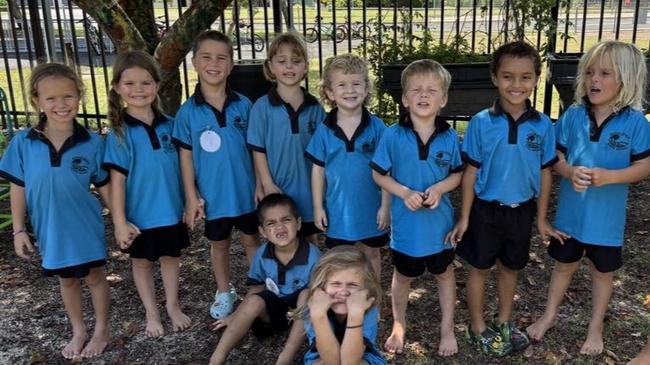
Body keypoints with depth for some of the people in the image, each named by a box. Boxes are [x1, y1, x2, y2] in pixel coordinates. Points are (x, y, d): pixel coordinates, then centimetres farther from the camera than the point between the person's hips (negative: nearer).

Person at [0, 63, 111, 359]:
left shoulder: (92, 143, -16)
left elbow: (104, 187, -6)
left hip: (87, 227, -2)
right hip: (50, 230, 2)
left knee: (94, 277, 14)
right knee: (67, 280, 20)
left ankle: (101, 329, 36)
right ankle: (78, 332, 40)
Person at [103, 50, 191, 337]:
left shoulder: (169, 125, -4)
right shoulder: (119, 133, -13)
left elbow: (182, 166, 4)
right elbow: (117, 179, -13)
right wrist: (119, 221, -14)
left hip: (171, 210, 3)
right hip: (139, 214, -2)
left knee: (170, 257, 17)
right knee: (142, 262, 15)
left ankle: (173, 306, 38)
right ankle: (151, 314, 34)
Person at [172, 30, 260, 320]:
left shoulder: (243, 105, -7)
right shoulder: (188, 112, -10)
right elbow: (186, 157, -5)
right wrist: (191, 198, -6)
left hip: (246, 190, 1)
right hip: (213, 194, 0)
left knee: (251, 239, 16)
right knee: (219, 244, 18)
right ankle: (224, 292, 37)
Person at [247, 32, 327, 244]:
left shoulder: (315, 107, -1)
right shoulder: (262, 107, -8)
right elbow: (258, 150, -7)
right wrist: (267, 185, -11)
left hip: (309, 188, 2)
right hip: (277, 190, -2)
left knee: (310, 240, 17)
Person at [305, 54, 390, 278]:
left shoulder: (377, 127, -10)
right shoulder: (324, 130, -7)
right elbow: (318, 170, 0)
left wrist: (385, 206, -7)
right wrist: (318, 207, -1)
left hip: (370, 207, 0)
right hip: (337, 209, 1)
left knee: (371, 254, 19)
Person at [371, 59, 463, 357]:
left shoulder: (450, 137, -9)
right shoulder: (392, 135, -14)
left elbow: (457, 174, 2)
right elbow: (379, 174, -6)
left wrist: (439, 188, -19)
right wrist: (404, 192, -21)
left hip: (440, 220, 1)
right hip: (405, 221, -1)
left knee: (444, 273, 19)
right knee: (403, 276, 18)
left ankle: (447, 329, 40)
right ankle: (398, 326, 42)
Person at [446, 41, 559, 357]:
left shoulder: (542, 125, -6)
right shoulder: (481, 123, -12)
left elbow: (544, 173, 1)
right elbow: (470, 172, -8)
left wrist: (541, 219, 5)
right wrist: (464, 218, -7)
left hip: (522, 210, 3)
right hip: (486, 209, -2)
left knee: (511, 268, 19)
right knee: (480, 268, 12)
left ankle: (504, 323, 39)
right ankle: (478, 327, 30)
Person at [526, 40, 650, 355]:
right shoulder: (573, 116, -6)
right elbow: (555, 157, -2)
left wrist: (609, 176, -27)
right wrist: (570, 172, -23)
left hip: (606, 215, -2)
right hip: (571, 211, 2)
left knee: (602, 271, 17)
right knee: (564, 264, 20)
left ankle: (595, 327, 37)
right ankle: (550, 315, 40)